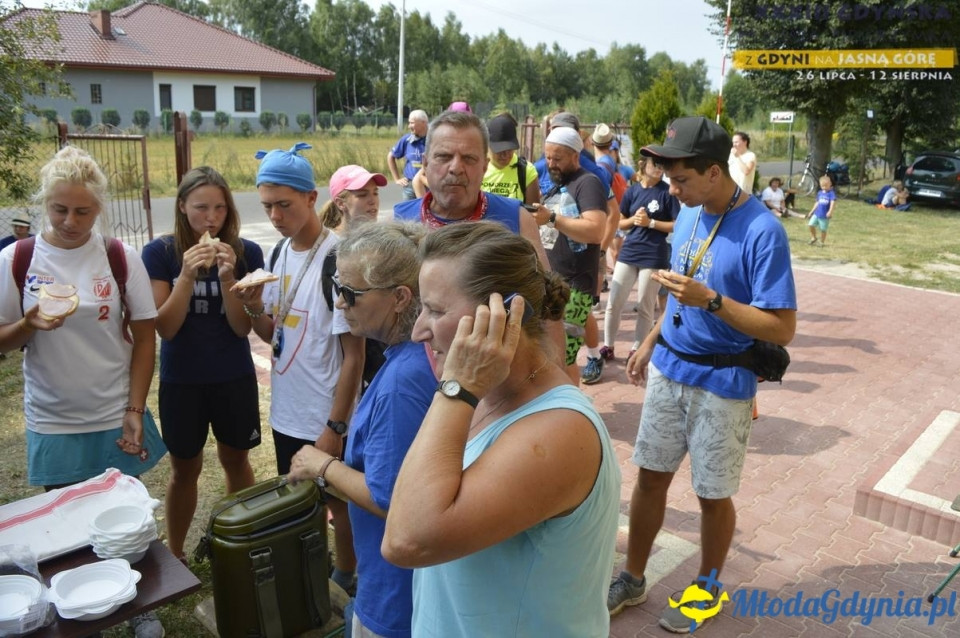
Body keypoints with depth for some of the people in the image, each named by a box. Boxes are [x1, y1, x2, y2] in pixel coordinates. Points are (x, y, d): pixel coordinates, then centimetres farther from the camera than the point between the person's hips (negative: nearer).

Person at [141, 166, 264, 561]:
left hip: (234, 378, 1)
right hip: (181, 380, -1)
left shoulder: (246, 253, -9)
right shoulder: (160, 253, -11)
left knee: (235, 459, 17)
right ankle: (174, 553, 32)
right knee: (185, 467, 13)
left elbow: (243, 327, -11)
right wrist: (187, 275, -28)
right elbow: (165, 327, -14)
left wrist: (227, 277, -26)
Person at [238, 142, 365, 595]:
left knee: (337, 502, 12)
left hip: (326, 418, -7)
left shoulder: (337, 259, -20)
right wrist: (254, 308, -11)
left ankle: (345, 583, 35)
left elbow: (354, 355, -18)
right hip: (286, 411, 7)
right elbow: (273, 335, 10)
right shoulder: (279, 252, 3)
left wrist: (335, 426, -16)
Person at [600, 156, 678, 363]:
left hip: (654, 256, -3)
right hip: (629, 252, 3)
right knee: (613, 303, 3)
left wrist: (650, 223, -14)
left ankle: (637, 348, 20)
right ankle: (608, 346, 16)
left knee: (645, 307, 6)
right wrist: (634, 220, -9)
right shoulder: (632, 191, 5)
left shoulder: (666, 192, -4)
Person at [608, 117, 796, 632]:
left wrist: (710, 300, -30)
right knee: (651, 475, 14)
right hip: (668, 370, 6)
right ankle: (632, 579, 32)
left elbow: (782, 329, -21)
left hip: (722, 384, -6)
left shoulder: (762, 231, -20)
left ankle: (707, 588, 35)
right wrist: (652, 342, 15)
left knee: (713, 494, 10)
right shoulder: (689, 213, 2)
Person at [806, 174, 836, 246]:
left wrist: (830, 211, -40)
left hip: (825, 216, -5)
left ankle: (822, 242, 20)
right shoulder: (820, 193, 9)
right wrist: (811, 212, 22)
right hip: (816, 213, 5)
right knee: (811, 225, -5)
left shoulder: (831, 193, -11)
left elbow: (833, 202, -24)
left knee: (823, 229, 2)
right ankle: (813, 238, 17)